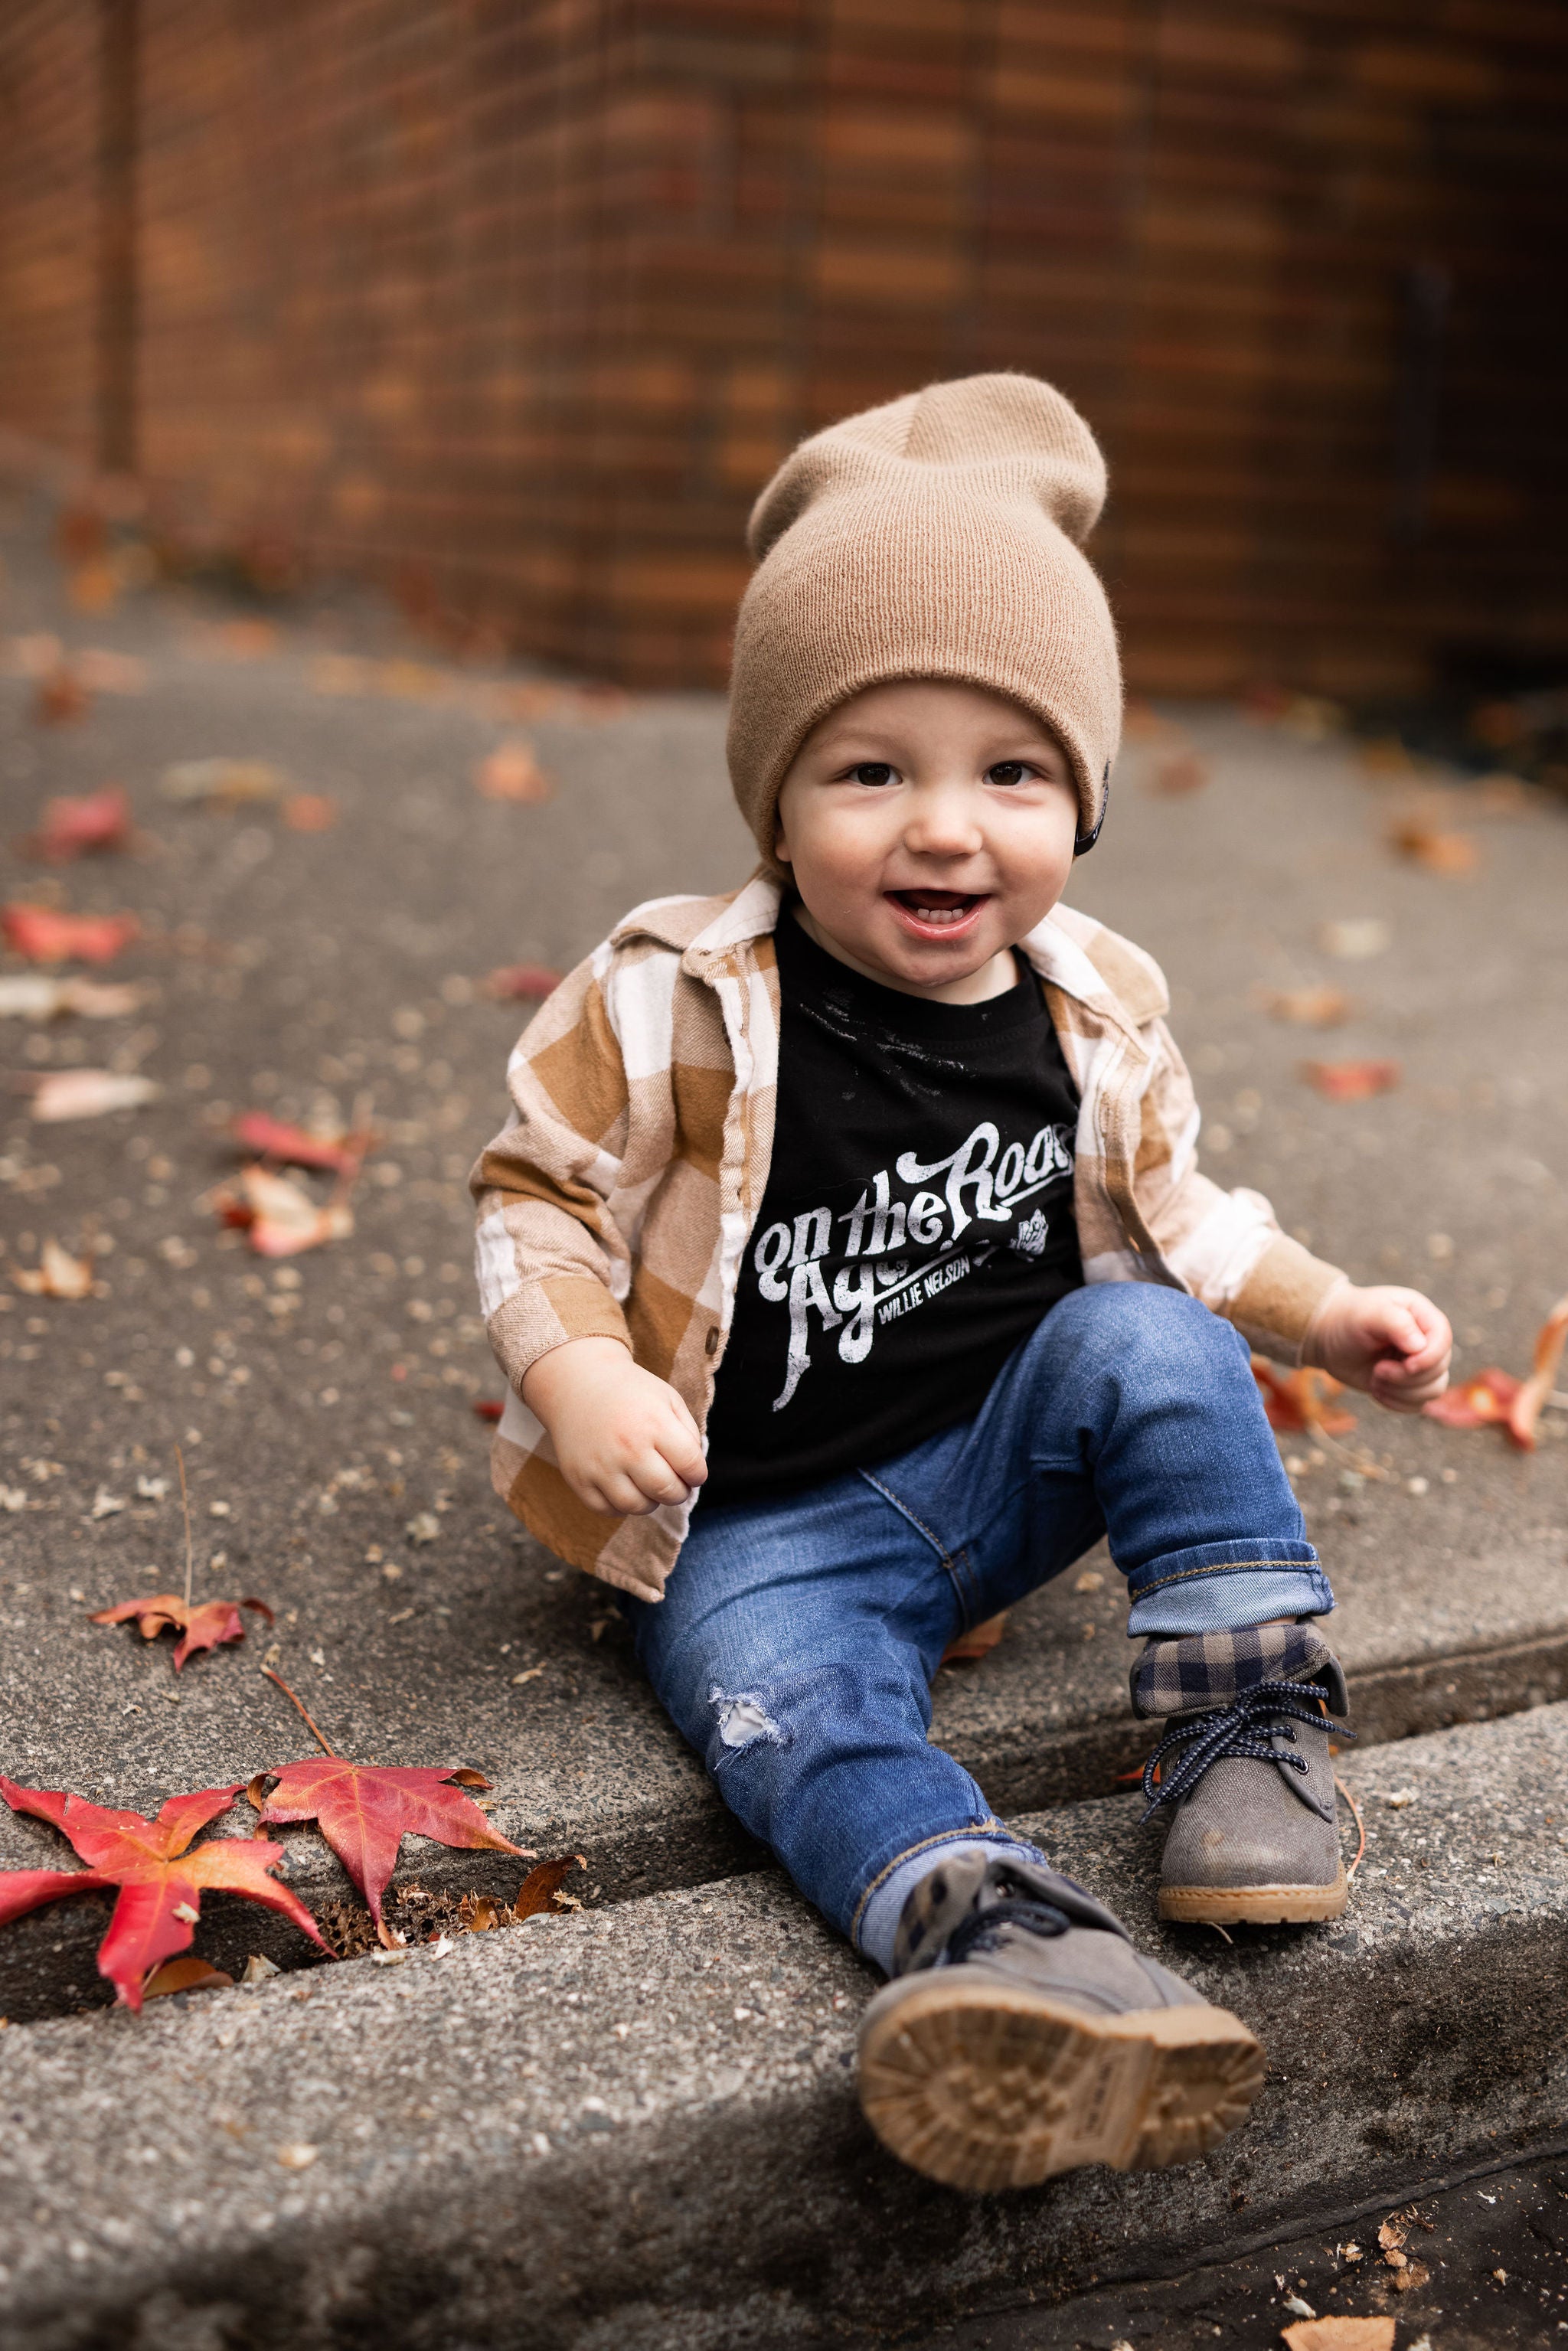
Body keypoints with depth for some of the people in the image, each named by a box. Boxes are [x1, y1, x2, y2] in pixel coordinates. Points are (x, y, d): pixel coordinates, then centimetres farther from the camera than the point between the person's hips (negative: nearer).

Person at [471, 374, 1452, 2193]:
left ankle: (1255, 1722, -13)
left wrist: (1325, 1313, 4)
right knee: (800, 1717, -30)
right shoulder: (678, 1005, -15)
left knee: (1147, 1340, -21)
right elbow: (539, 1192, -7)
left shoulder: (1093, 1012, -1)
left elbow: (1170, 1214, 14)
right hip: (764, 1526, -3)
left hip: (1007, 1458, 4)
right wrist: (576, 1376, -23)